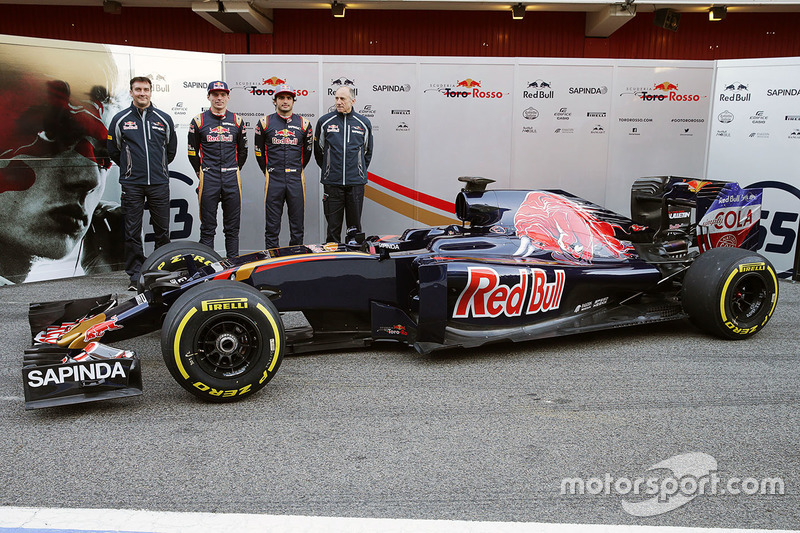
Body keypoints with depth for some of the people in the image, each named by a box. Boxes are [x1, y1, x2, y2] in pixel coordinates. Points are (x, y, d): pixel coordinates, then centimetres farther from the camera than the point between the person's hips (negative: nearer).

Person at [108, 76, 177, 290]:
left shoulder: (164, 119, 8)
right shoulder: (120, 119, 4)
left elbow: (171, 149, 18)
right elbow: (113, 150, 13)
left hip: (159, 184, 1)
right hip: (131, 184, -1)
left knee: (162, 230, 5)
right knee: (132, 232, 1)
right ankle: (135, 274, 8)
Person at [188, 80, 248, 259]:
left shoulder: (237, 121, 9)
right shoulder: (198, 121, 4)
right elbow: (192, 152, 10)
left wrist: (232, 172, 13)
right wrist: (201, 173, 8)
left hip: (232, 179, 2)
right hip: (208, 179, -2)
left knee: (232, 227, 6)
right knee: (208, 227, 2)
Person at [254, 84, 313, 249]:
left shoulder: (304, 124, 7)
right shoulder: (265, 122, 5)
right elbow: (259, 151, 13)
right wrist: (267, 172, 13)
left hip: (296, 180, 1)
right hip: (273, 180, -1)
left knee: (297, 226, 6)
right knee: (272, 225, 3)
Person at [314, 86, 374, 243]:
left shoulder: (363, 123, 7)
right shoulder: (325, 121, 4)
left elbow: (368, 151, 19)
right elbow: (318, 150, 15)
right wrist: (328, 170, 12)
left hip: (356, 183, 1)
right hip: (332, 183, -1)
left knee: (355, 225, 6)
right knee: (333, 225, 3)